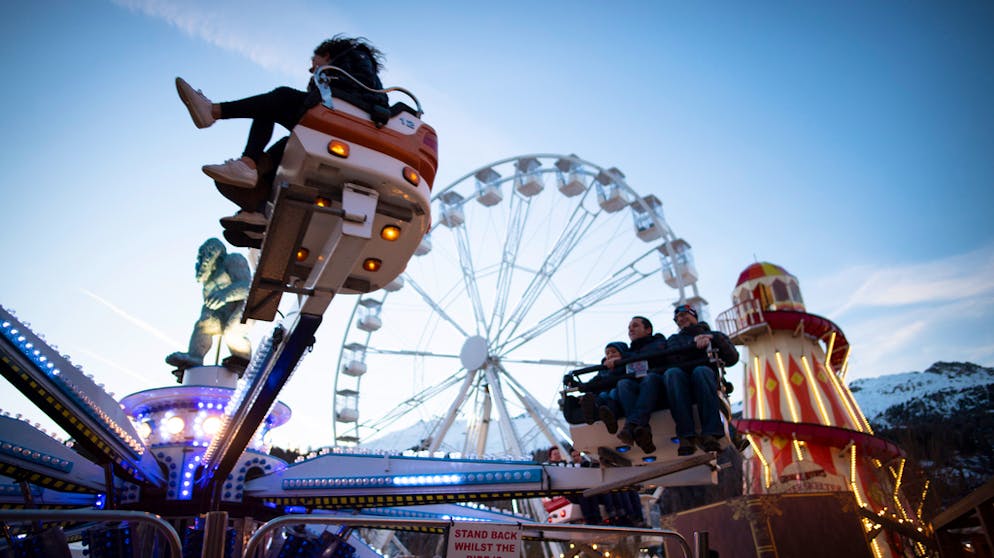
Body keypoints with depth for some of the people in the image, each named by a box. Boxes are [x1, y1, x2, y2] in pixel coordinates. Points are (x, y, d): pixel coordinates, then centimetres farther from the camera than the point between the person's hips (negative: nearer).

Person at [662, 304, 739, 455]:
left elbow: (732, 359, 9)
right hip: (681, 380, 1)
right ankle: (686, 436, -44)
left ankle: (710, 434, -46)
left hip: (708, 377, -1)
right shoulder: (674, 339, 30)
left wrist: (714, 339, -7)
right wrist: (695, 344, -9)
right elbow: (674, 356, 6)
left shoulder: (714, 335, 27)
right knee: (671, 373, -35)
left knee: (701, 371, -37)